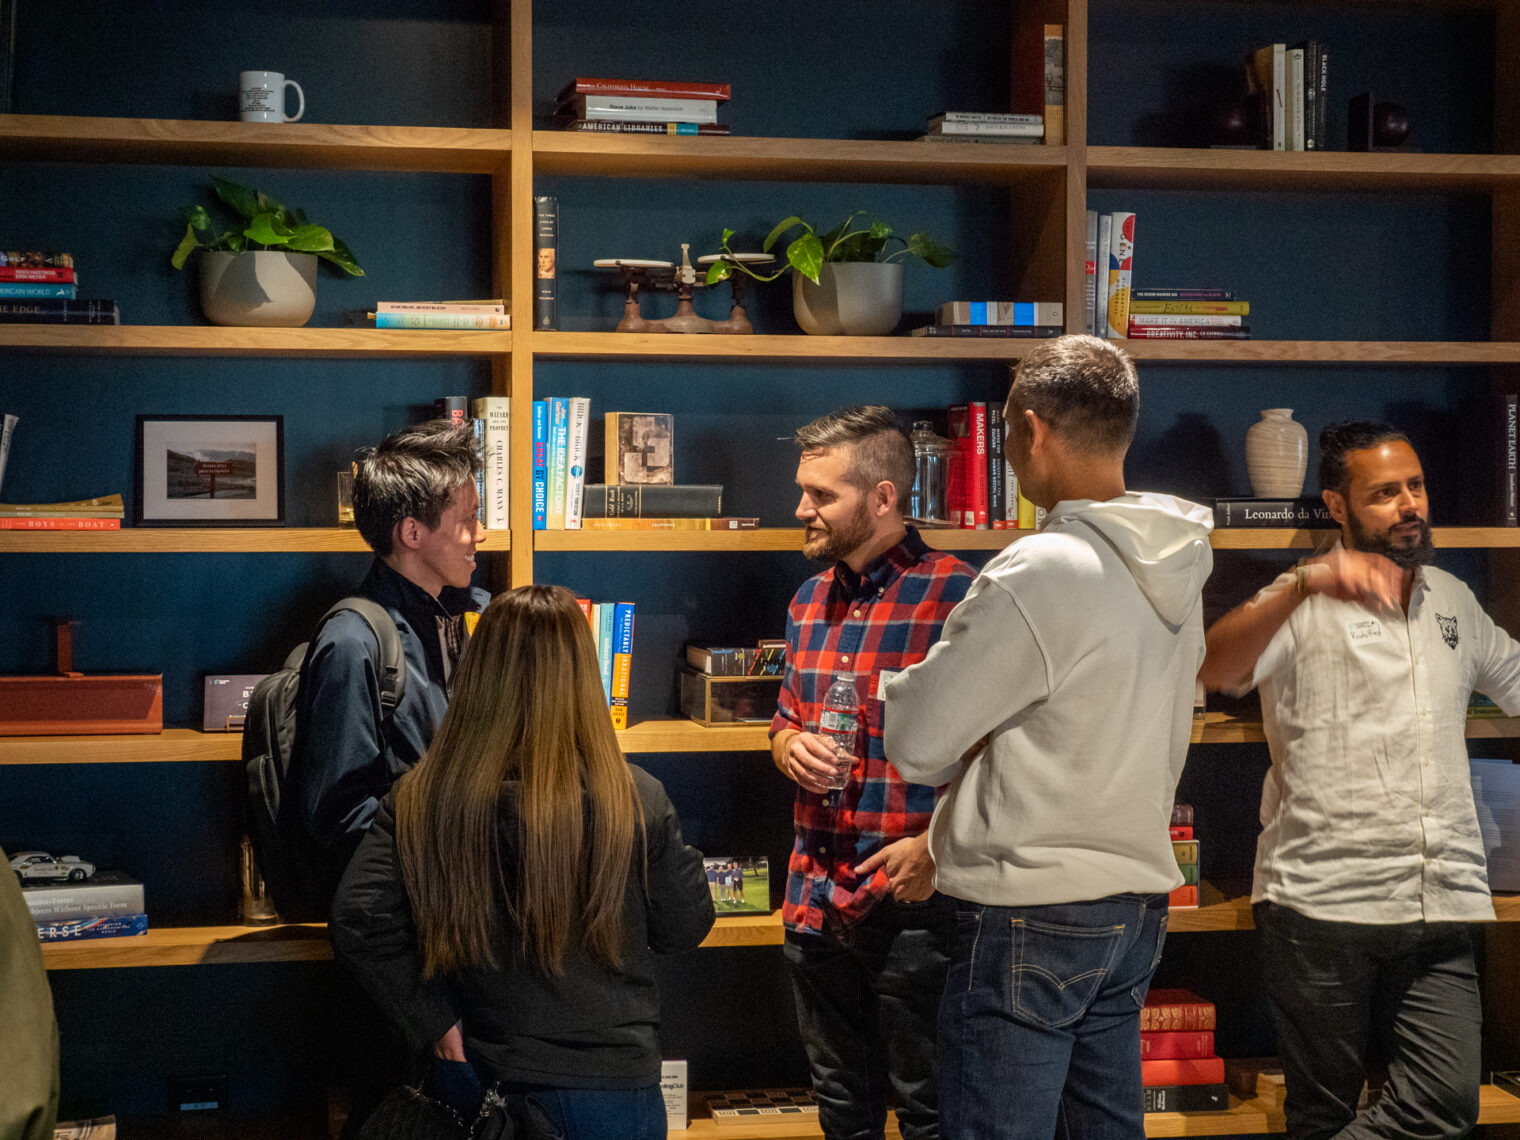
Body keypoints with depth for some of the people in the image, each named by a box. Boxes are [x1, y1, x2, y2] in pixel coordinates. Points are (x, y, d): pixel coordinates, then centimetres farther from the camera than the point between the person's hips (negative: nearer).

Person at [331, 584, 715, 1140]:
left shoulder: (419, 799, -10)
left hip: (479, 1076, 2)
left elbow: (359, 919, -15)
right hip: (607, 1084, -2)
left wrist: (436, 1023, -5)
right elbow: (685, 928, -4)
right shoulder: (635, 801, -15)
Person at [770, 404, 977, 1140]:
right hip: (816, 899, 7)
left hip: (913, 906, -7)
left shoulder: (954, 596, -13)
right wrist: (790, 749, 1)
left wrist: (936, 846, -21)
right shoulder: (810, 600, 11)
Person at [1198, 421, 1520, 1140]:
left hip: (1438, 916, 5)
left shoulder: (1452, 601, 18)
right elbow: (1215, 669, -20)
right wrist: (1304, 585, -34)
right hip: (1322, 903, -5)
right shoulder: (1308, 603, 0)